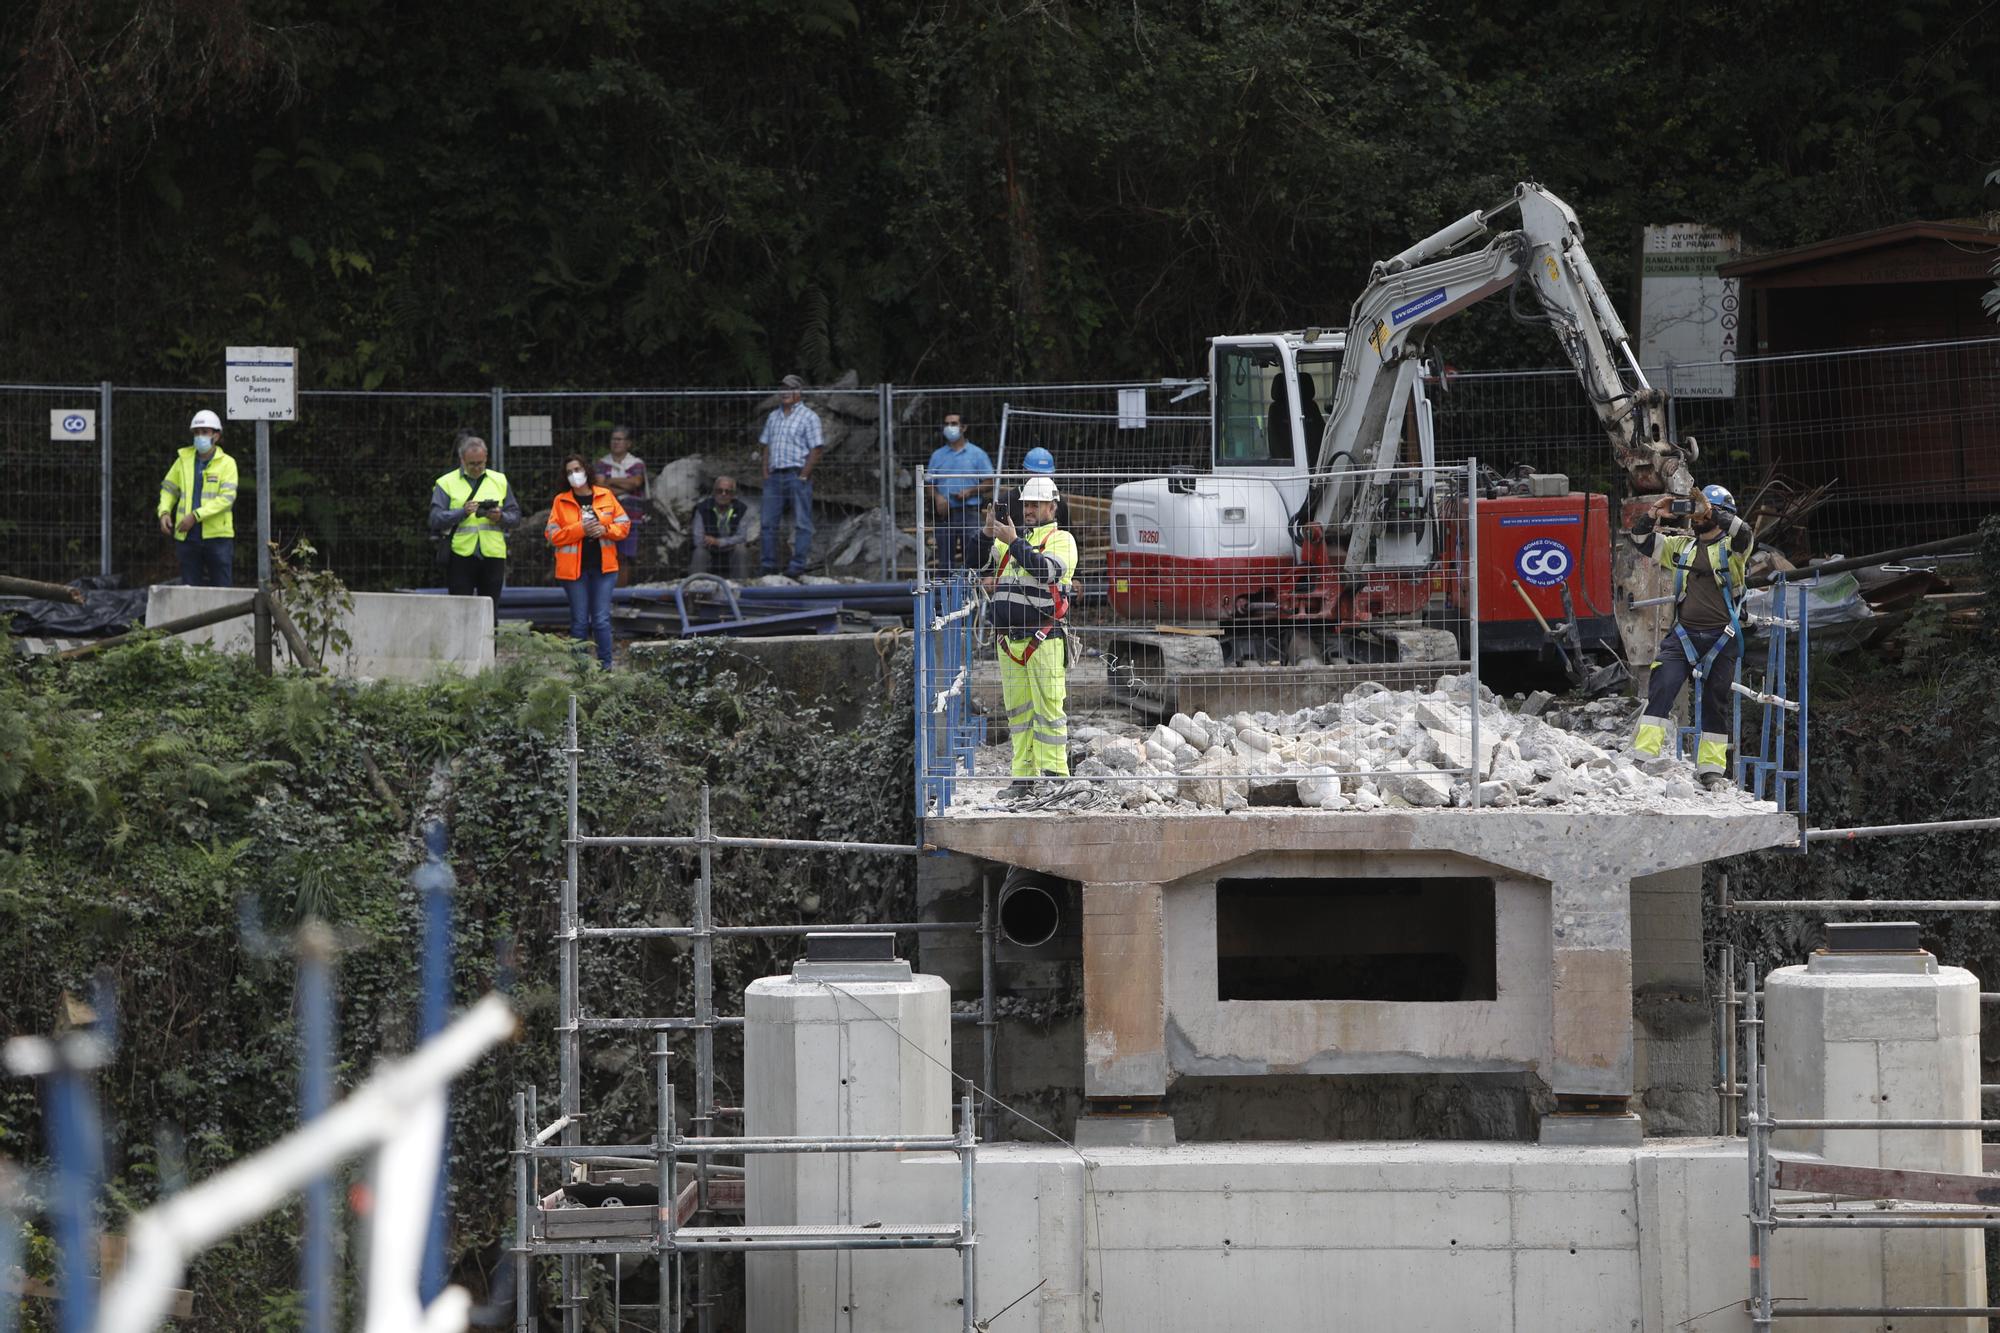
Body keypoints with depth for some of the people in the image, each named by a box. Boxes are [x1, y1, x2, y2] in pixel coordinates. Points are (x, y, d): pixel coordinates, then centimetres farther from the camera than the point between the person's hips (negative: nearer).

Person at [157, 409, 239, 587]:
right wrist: (164, 512, -1)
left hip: (217, 535, -3)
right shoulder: (184, 460, 10)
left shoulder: (226, 463, -1)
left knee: (221, 587, -1)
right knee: (190, 590, 5)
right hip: (188, 537, 3)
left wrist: (196, 516, -19)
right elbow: (169, 488, 19)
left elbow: (227, 498, -12)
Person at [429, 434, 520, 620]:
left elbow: (515, 517, 13)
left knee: (490, 615, 3)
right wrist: (463, 512, -18)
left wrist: (501, 517, -8)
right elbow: (436, 520, -5)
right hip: (460, 556, -2)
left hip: (493, 556, 2)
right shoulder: (446, 483, 6)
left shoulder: (500, 481, 15)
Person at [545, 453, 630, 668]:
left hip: (603, 568, 0)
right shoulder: (561, 501, 3)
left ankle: (605, 665, 2)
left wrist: (605, 530, -11)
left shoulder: (605, 496, 6)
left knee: (602, 619, -2)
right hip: (574, 569, 0)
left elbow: (624, 525, 8)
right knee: (580, 621, 3)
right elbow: (554, 535, -3)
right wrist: (580, 529, -14)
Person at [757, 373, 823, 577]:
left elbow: (815, 450, -7)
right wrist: (766, 473, 6)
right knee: (769, 522, 4)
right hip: (774, 475, 6)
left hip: (797, 474, -6)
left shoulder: (808, 417, -2)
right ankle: (768, 564, 9)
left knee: (801, 522, -3)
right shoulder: (773, 417, 17)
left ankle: (798, 565, -2)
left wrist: (803, 477, -13)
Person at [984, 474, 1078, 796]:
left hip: (1043, 638, -6)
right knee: (1018, 710, 6)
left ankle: (1054, 773, -8)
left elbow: (1047, 571, -16)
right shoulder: (1013, 538, 20)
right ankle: (1024, 778, 9)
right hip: (1009, 640, 6)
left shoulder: (1061, 539, 2)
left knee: (1048, 707, -8)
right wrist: (987, 534, -3)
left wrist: (1014, 542, -18)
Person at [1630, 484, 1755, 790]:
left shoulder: (1731, 547, 2)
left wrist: (1713, 513, -24)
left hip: (1721, 639, -2)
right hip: (1683, 635, 2)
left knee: (1715, 704, 5)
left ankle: (1711, 769, 14)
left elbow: (1745, 535, -20)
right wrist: (1653, 515, -4)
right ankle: (1643, 755, -19)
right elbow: (1641, 541, 13)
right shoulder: (1681, 546, 15)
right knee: (1661, 689, -15)